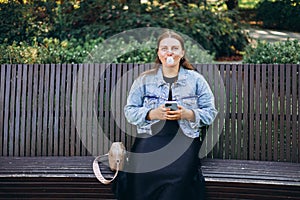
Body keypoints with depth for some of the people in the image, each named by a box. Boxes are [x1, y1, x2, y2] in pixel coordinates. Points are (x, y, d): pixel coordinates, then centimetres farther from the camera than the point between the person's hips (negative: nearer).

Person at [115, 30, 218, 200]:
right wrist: (152, 114, -9)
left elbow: (210, 113, 8)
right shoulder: (144, 79, 12)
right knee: (143, 181, -26)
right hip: (150, 139, 1)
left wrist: (188, 114, -10)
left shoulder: (196, 80, 11)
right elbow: (130, 111, 9)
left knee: (178, 180, -28)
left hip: (184, 140, 0)